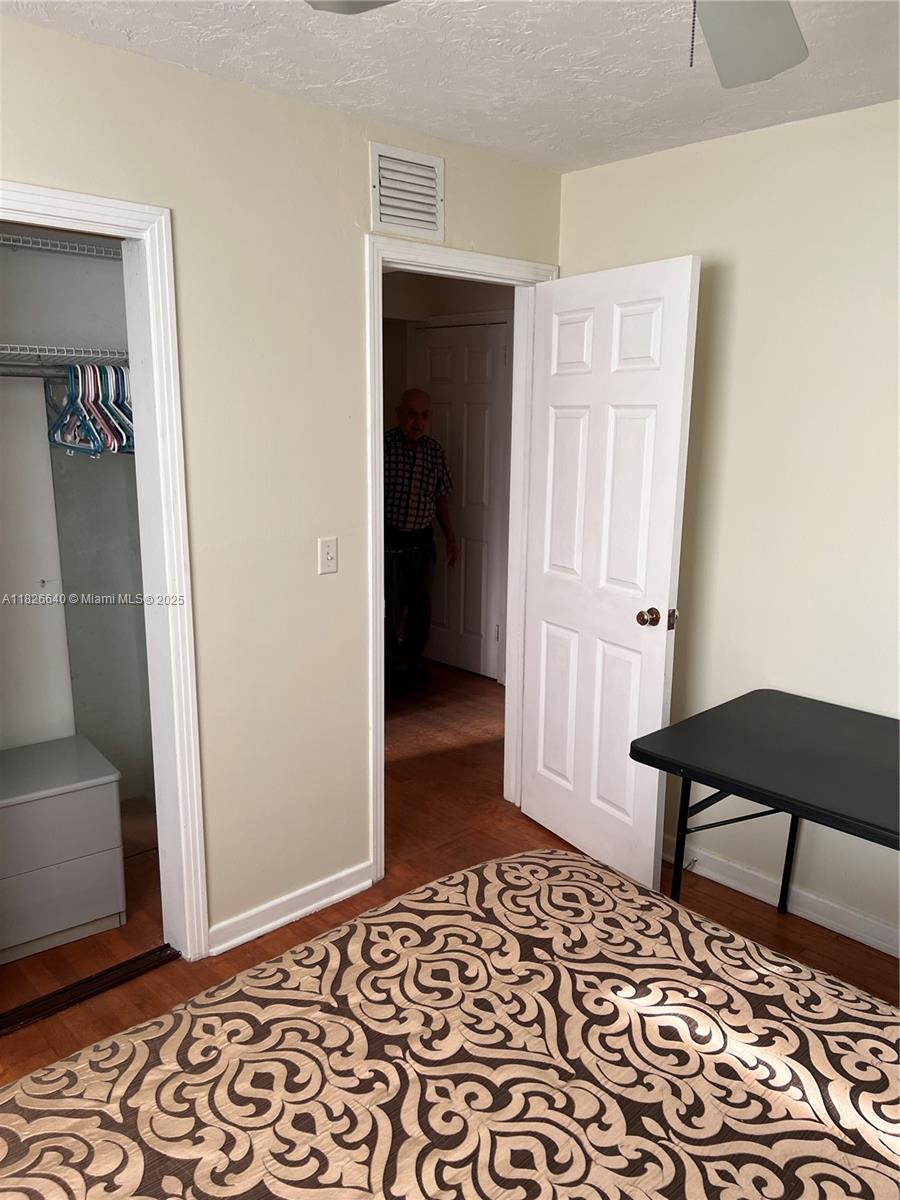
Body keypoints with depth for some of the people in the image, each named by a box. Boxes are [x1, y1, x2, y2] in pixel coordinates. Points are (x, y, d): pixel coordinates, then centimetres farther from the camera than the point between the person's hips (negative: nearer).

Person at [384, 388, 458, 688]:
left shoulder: (435, 450, 5)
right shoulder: (384, 445, -11)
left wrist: (450, 537, 11)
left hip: (423, 542, 5)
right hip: (390, 542, -5)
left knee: (421, 606, 12)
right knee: (392, 607, 4)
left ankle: (413, 660, 31)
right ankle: (395, 665, 22)